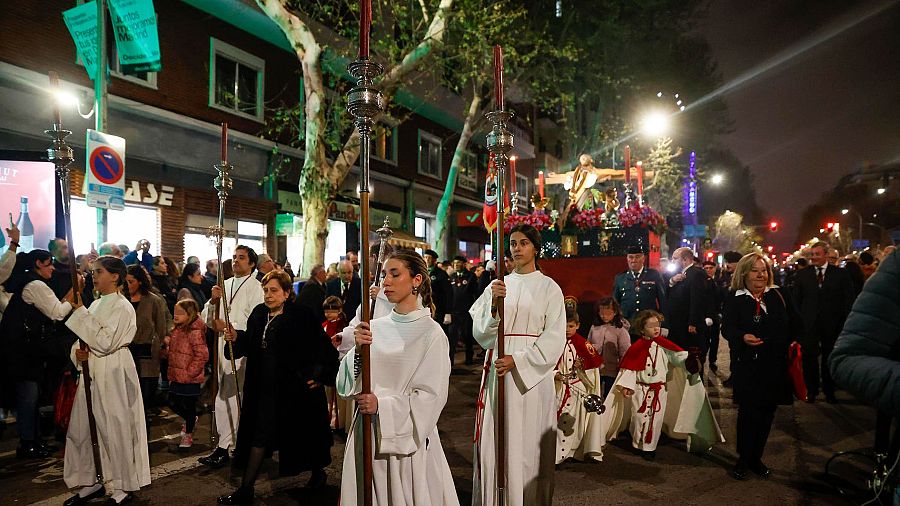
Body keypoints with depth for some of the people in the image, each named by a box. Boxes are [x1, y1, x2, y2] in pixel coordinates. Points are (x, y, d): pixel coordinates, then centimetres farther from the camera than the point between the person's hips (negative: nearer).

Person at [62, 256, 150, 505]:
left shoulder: (122, 306, -12)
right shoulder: (96, 304, 12)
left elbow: (104, 342, -21)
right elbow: (83, 340, 17)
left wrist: (80, 312, -17)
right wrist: (78, 352, -5)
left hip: (113, 374, -8)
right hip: (92, 371, 8)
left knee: (114, 430, -1)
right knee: (83, 427, 11)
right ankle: (91, 483, 26)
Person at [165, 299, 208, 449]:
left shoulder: (195, 332, -19)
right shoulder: (177, 330, 9)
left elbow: (202, 355, -23)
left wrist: (190, 372, -20)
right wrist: (168, 343, 4)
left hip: (190, 379, -8)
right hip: (177, 377, 8)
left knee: (189, 406, 6)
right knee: (175, 404, 17)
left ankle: (188, 434, 24)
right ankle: (190, 420, 44)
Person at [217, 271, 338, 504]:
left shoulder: (301, 317, -15)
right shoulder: (259, 314, 3)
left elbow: (324, 347, -15)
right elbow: (251, 345, 13)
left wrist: (320, 375, -20)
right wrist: (237, 337, -5)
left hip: (294, 388, -5)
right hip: (264, 388, 5)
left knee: (303, 433, 12)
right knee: (259, 436, 10)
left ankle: (318, 471, 37)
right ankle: (246, 489, 21)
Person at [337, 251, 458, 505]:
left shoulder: (431, 333, -10)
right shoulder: (373, 328, 1)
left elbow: (432, 396, -12)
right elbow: (346, 385, 1)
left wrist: (382, 405, -21)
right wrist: (358, 350, -16)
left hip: (408, 436, -4)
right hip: (367, 434, 4)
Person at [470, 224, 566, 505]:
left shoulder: (549, 287, 1)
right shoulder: (498, 285, 9)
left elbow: (554, 338, -5)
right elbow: (481, 332, 2)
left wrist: (517, 360, -15)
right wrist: (494, 303, -16)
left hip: (532, 372, -2)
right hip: (497, 370, 3)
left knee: (528, 444, 3)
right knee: (494, 443, 5)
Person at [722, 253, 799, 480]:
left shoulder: (778, 296, 10)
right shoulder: (734, 299, -3)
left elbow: (794, 323, 13)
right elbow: (727, 327, -13)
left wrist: (790, 340, -1)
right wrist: (743, 337, -31)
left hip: (775, 365, 4)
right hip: (747, 365, -4)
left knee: (767, 412, 9)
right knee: (748, 412, -3)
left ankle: (756, 457, 25)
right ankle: (743, 460, 14)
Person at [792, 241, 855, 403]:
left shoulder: (841, 274, 1)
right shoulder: (802, 274, 4)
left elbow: (848, 300, 0)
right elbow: (796, 300, 5)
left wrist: (844, 322, -6)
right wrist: (800, 320, -2)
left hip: (832, 325, 0)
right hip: (809, 325, 1)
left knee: (829, 358, 10)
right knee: (809, 357, 3)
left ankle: (829, 391, 24)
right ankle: (811, 390, 18)